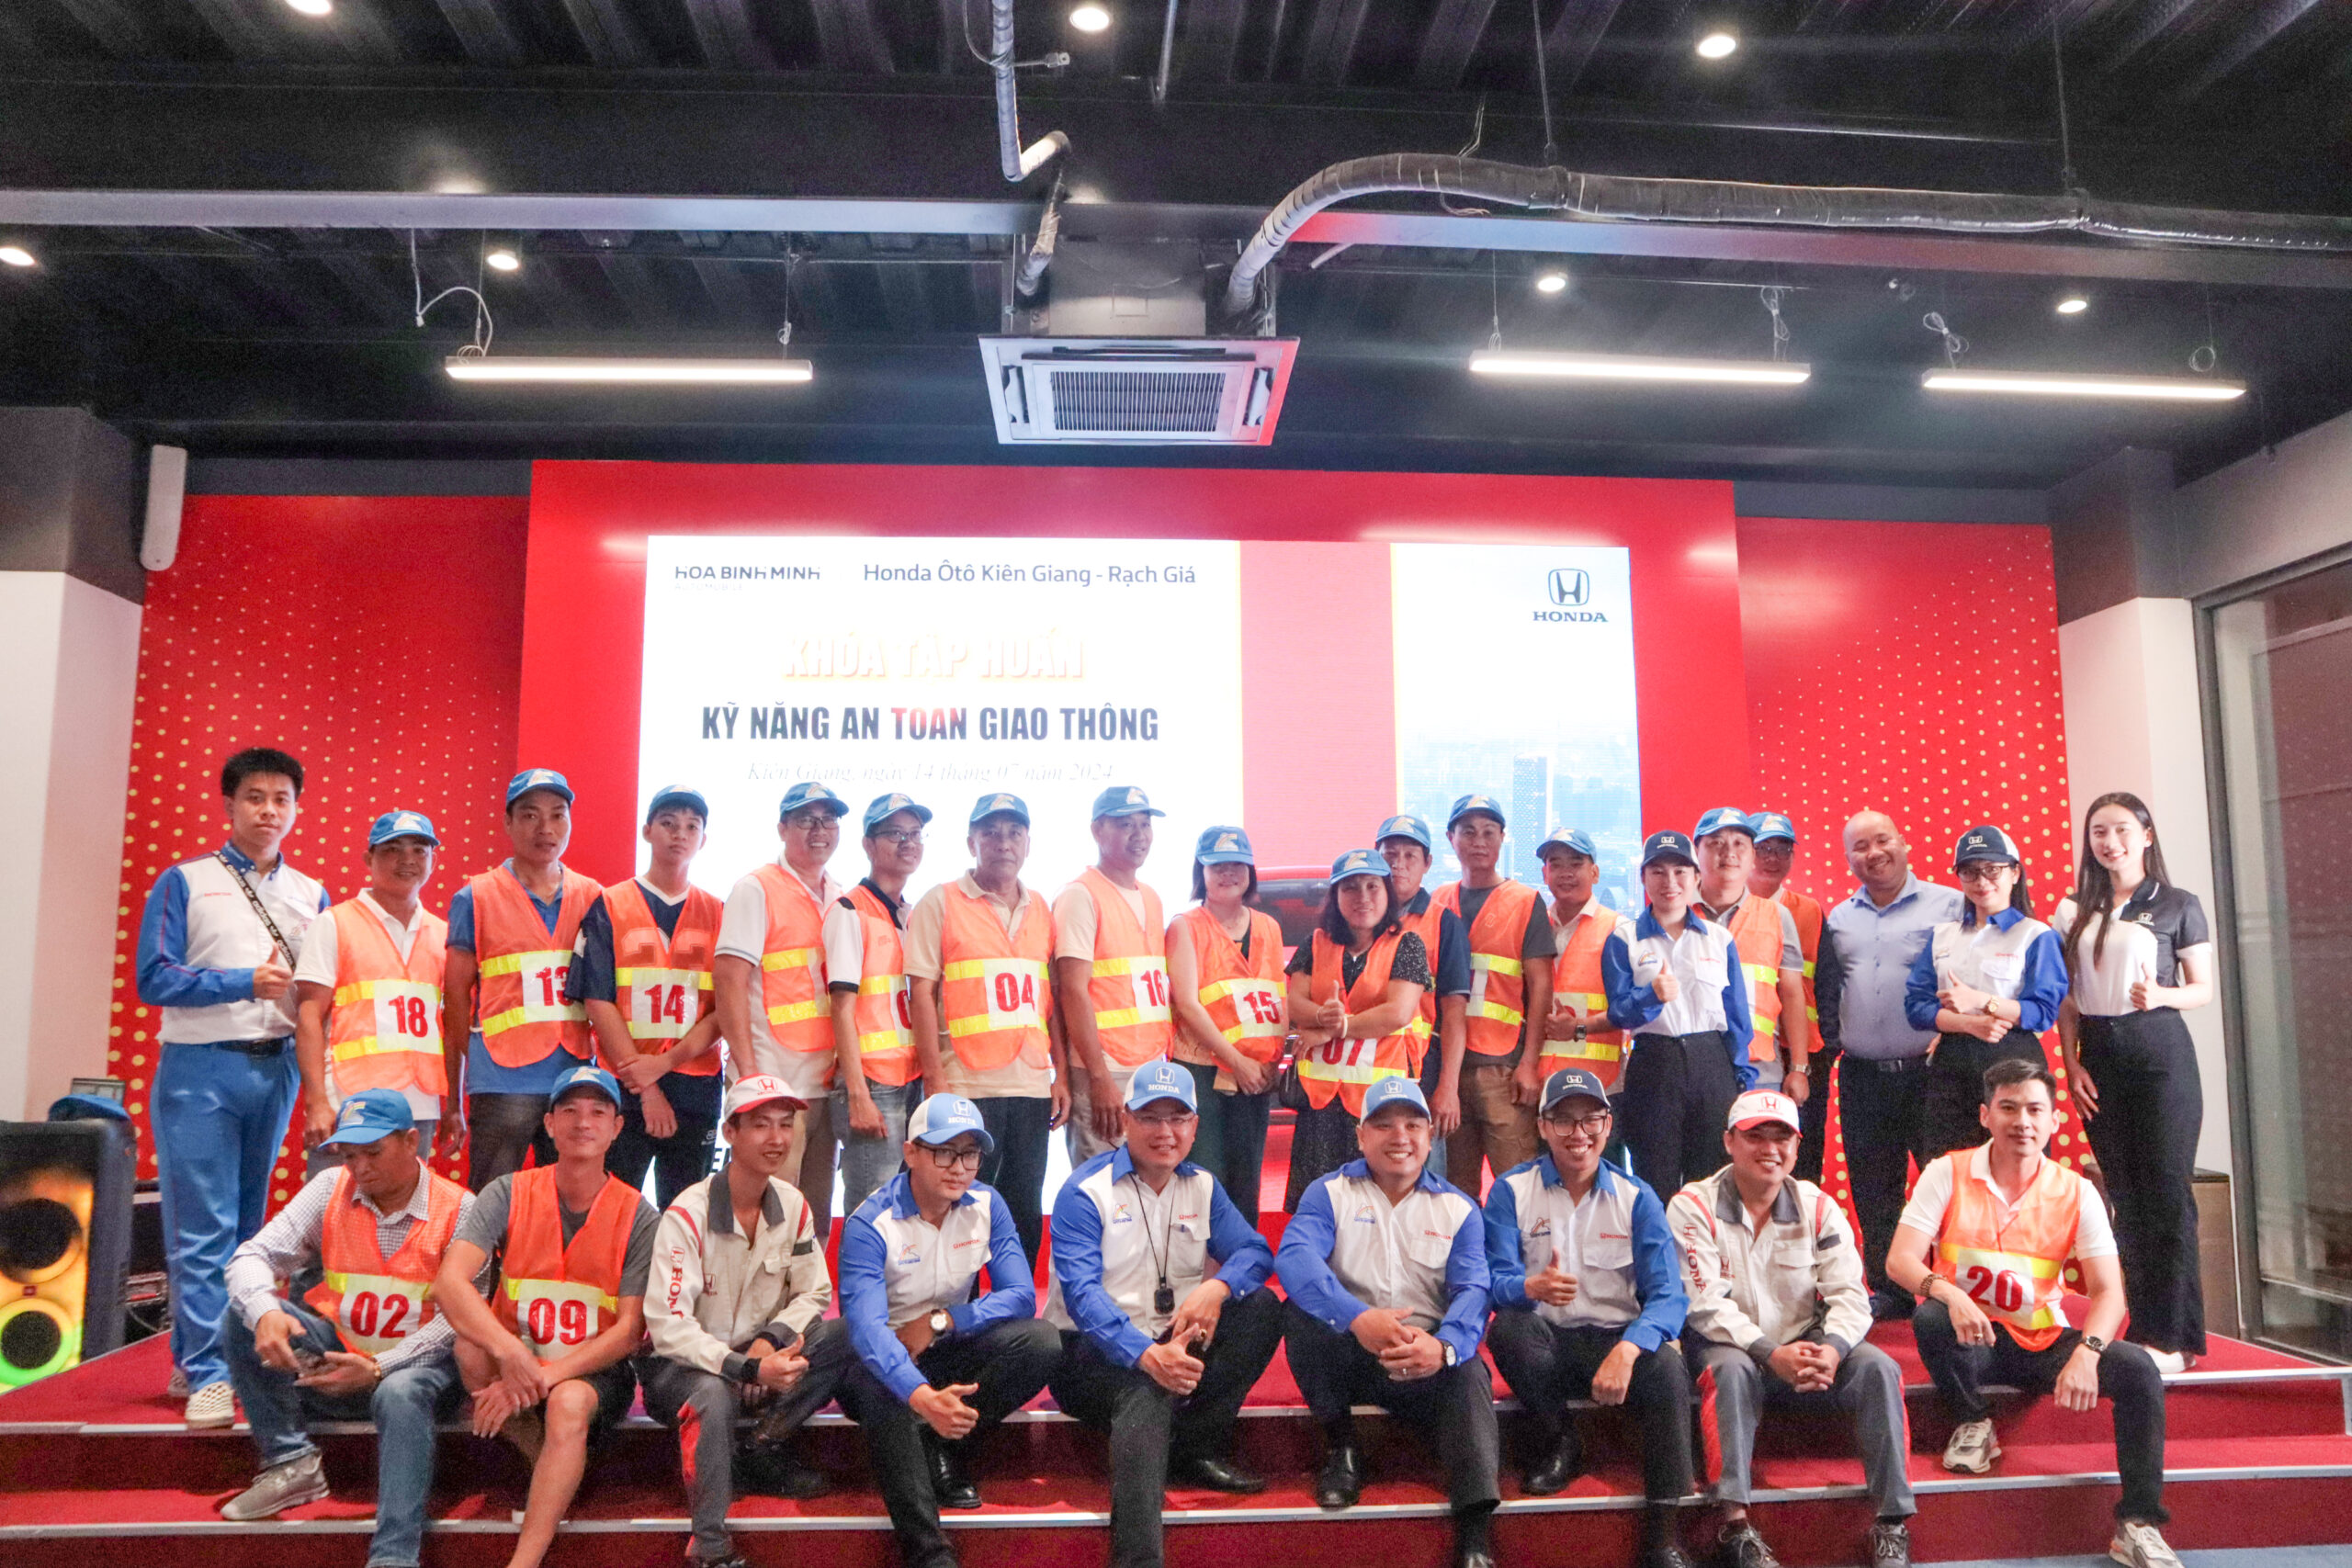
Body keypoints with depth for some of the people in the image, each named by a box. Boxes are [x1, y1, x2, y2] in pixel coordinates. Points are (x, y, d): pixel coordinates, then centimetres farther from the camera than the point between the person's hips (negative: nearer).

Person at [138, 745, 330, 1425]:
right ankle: (206, 1374, -1)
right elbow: (154, 978, -6)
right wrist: (245, 981, -14)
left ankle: (196, 1354, 22)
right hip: (199, 1068, -4)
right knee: (203, 1227, -6)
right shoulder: (184, 882, 3)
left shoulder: (312, 896, 12)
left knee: (249, 1224, 9)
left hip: (275, 1069, 4)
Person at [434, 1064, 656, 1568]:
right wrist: (510, 1353, -36)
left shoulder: (636, 1215, -7)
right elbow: (449, 1283, -20)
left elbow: (628, 1332, -10)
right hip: (512, 1361, 2)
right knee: (471, 1346, -29)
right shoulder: (508, 1194, -6)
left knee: (567, 1404, -34)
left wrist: (544, 1375, -25)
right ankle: (548, 1464, -10)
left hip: (595, 1371, -2)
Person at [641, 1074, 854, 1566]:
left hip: (760, 1360, 5)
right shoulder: (688, 1215, -19)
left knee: (838, 1336, -21)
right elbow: (667, 1327, -23)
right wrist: (748, 1368, -33)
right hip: (681, 1364, -5)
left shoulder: (793, 1207, -3)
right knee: (714, 1393, -39)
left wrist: (769, 1342, -19)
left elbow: (815, 1294, 1)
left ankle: (762, 1452, -7)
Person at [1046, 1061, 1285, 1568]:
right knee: (1146, 1391, -38)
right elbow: (1081, 1292, -20)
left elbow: (1256, 1251, 0)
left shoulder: (1202, 1188, 11)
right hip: (1094, 1353, -6)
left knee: (1261, 1307, -17)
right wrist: (1146, 1354, -37)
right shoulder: (1086, 1192, -8)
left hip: (1176, 1345, 6)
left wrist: (1217, 1287, -26)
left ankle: (1197, 1449, -15)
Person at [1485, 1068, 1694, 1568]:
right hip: (1546, 1345, 0)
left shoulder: (1636, 1198, 1)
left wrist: (1627, 1349, -29)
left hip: (1618, 1339, 0)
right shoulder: (1512, 1190, -1)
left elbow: (1667, 1296, -9)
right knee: (1508, 1325, -32)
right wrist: (1530, 1288, -36)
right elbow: (1497, 1282, -11)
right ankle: (1557, 1443, -5)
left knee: (1668, 1368, -31)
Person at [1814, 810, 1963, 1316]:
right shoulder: (1837, 920, 13)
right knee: (1873, 1194, 10)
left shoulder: (1949, 905, -1)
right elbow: (1825, 990, 19)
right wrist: (1834, 1039, 8)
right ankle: (1887, 1290, 21)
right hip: (1862, 1079, 4)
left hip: (1930, 1071, -4)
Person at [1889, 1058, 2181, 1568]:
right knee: (1929, 1319, -34)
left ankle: (2138, 1525, -10)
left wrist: (2087, 1351, -29)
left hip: (2042, 1345, 2)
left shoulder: (2076, 1193, -2)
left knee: (2137, 1369, -22)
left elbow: (2108, 1291, -8)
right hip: (1969, 1340, -2)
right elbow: (1899, 1260, -15)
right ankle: (1973, 1423, -3)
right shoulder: (1947, 1173, -8)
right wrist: (1949, 1293, -37)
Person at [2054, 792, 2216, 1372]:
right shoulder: (2074, 911, 9)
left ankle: (2173, 1338, 3)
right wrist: (2073, 1065, 1)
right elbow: (2067, 998, 9)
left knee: (2167, 1194, -4)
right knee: (2125, 1196, 8)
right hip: (2099, 1056, 3)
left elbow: (2204, 989, 1)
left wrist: (2160, 995, -19)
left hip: (2159, 1052, -3)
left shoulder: (2178, 905, 1)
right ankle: (2143, 1329, 17)